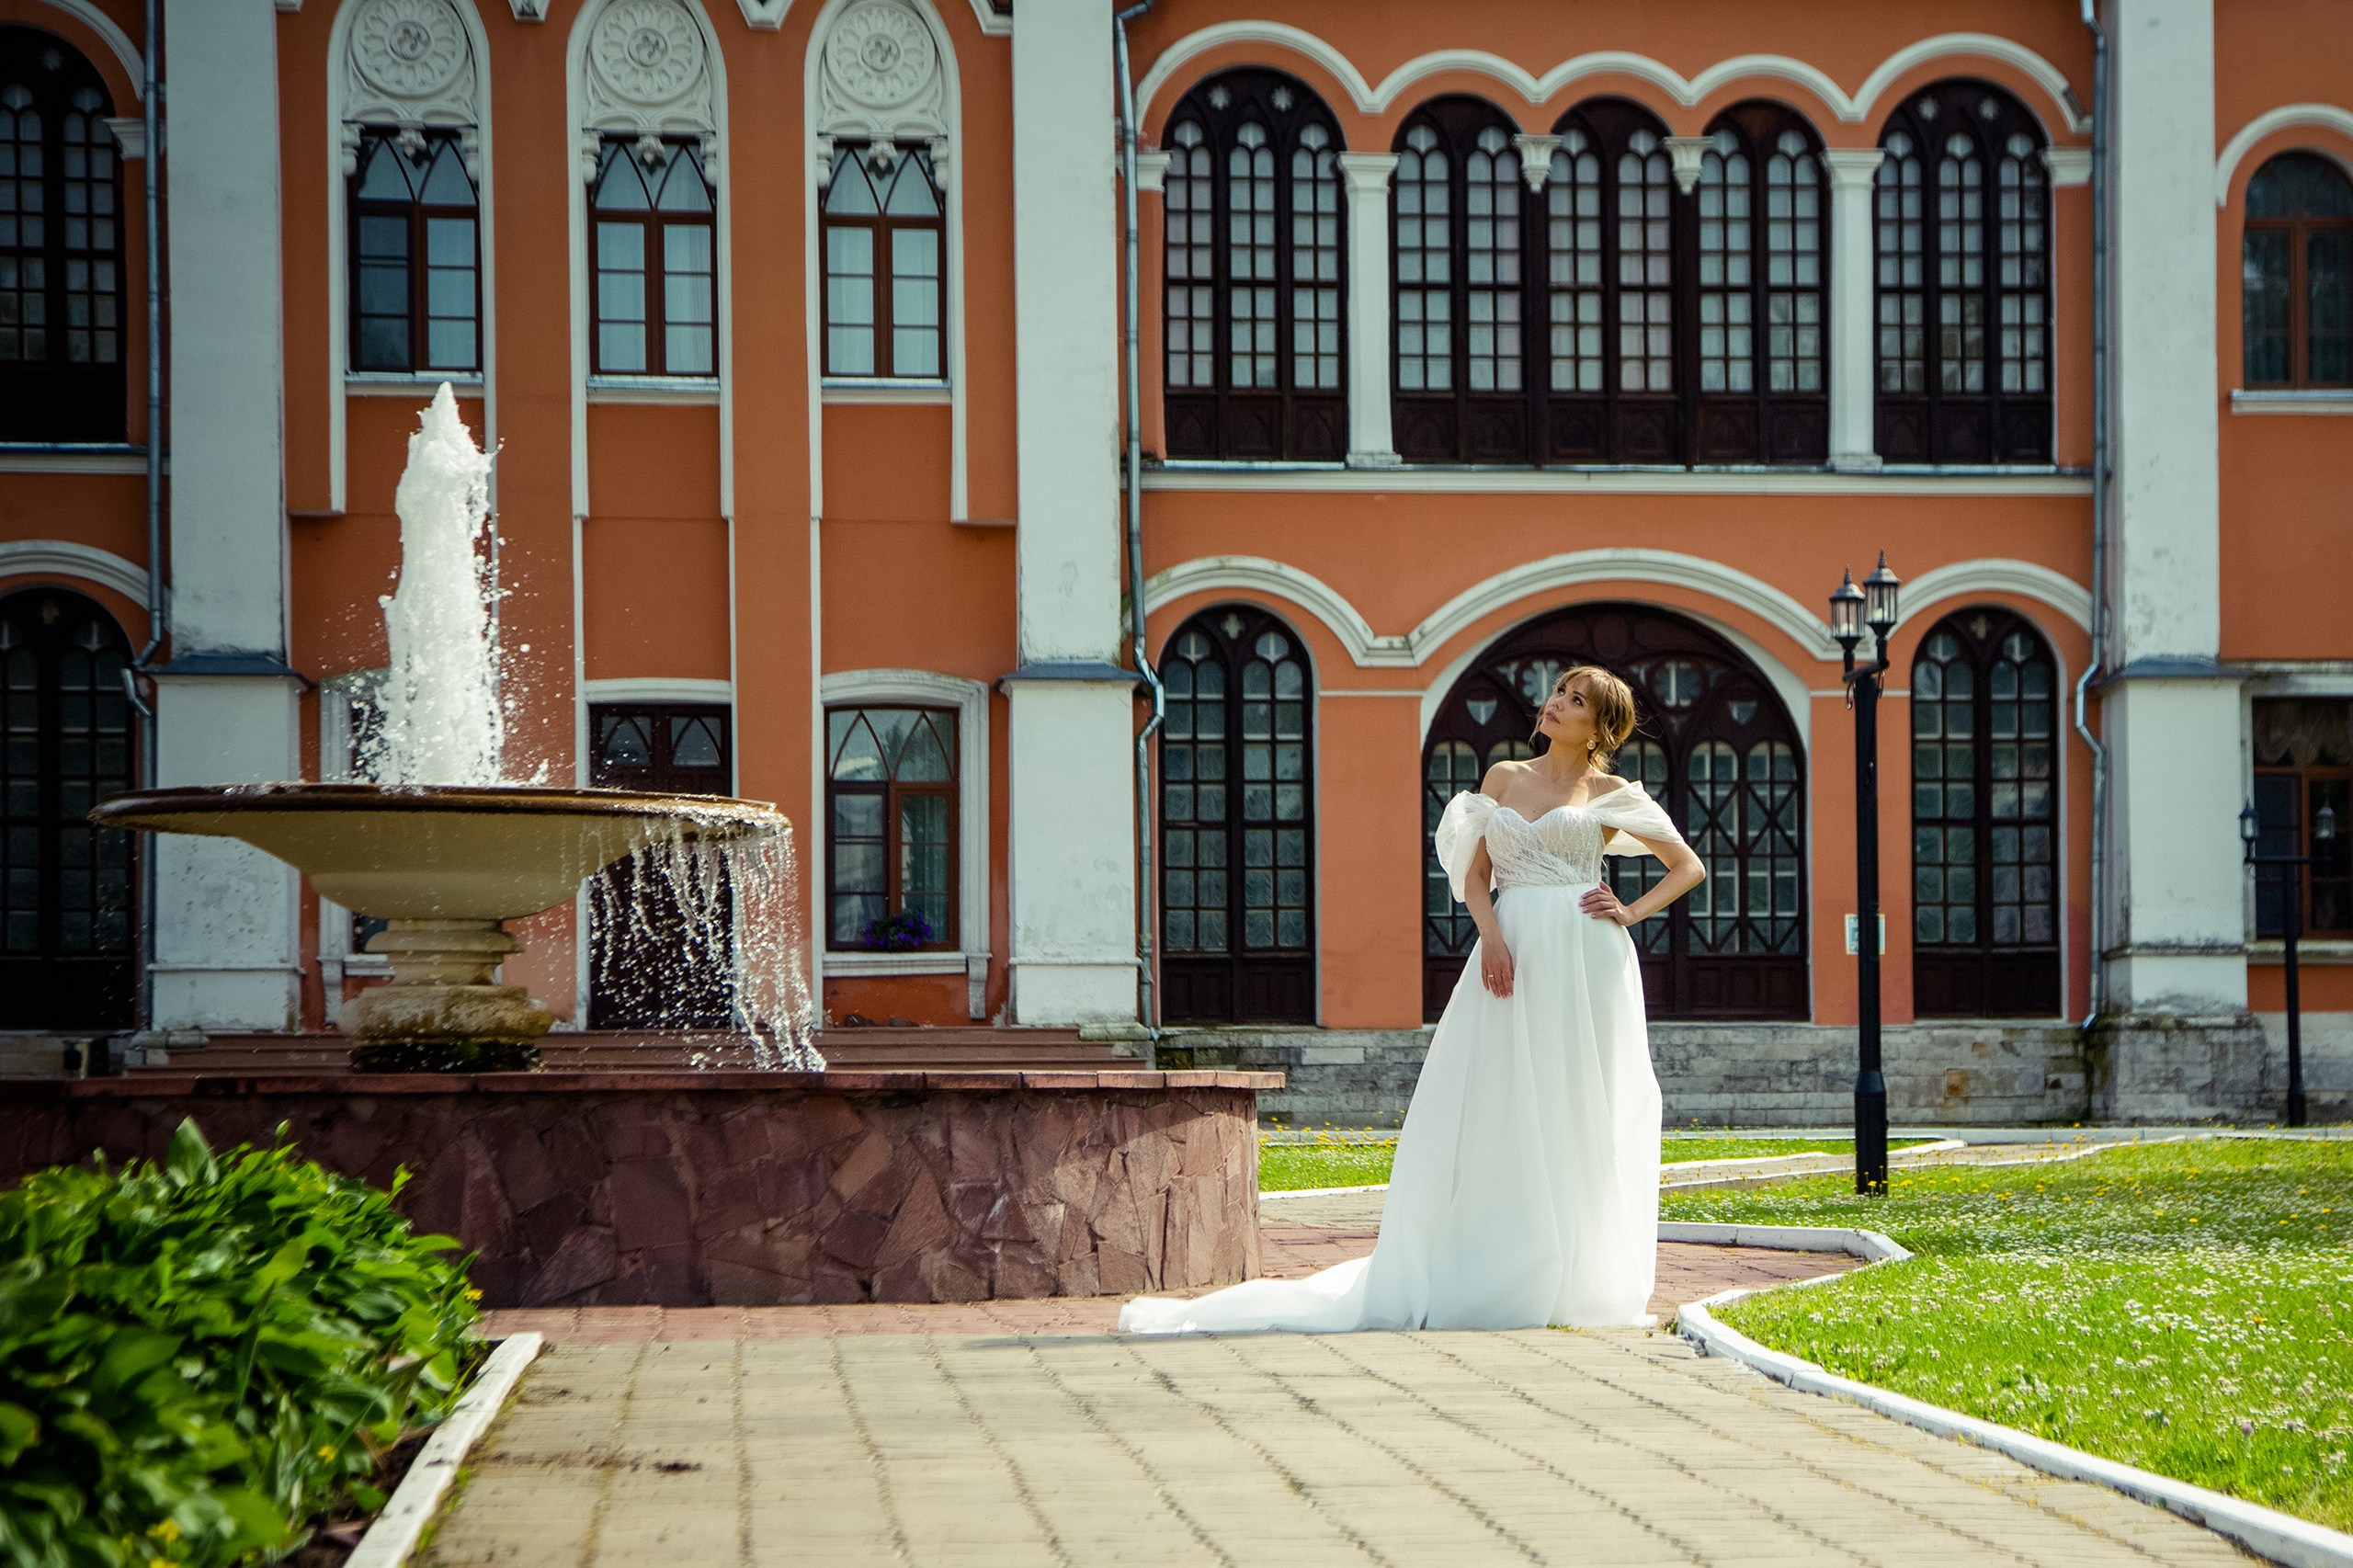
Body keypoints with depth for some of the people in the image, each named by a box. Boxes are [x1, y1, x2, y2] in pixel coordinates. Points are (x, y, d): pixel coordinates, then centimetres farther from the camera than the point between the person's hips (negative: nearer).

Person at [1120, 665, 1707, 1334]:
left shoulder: (1614, 796, 8)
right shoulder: (1504, 776, 14)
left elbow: (1689, 866, 13)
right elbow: (1475, 873, 10)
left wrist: (1634, 912, -2)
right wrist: (1491, 934, -9)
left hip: (1585, 960, -2)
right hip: (1513, 953, 2)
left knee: (1582, 1121, -3)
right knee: (1488, 1116, -3)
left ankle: (1579, 1283, 3)